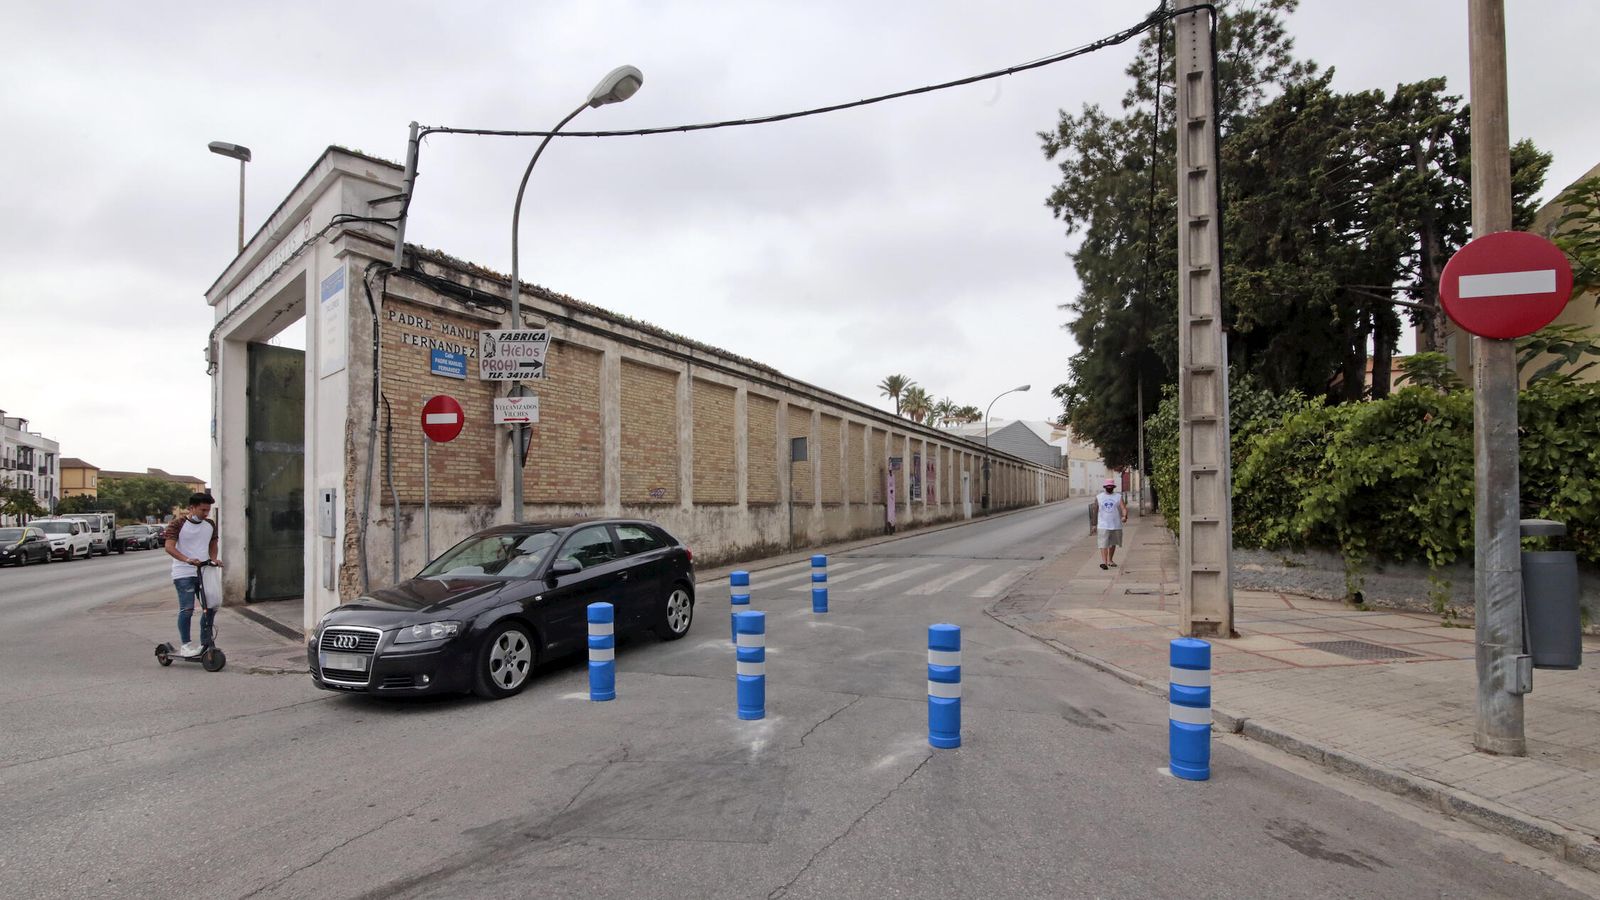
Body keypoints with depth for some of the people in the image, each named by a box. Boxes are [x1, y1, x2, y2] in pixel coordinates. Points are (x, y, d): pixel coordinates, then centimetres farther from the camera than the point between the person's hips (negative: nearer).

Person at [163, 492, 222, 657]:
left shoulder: (210, 525, 10)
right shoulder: (177, 524, -7)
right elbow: (169, 547, -15)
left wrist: (214, 558, 3)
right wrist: (187, 559, -30)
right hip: (184, 574, -5)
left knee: (211, 606, 5)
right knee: (187, 609, -8)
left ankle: (205, 643, 17)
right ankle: (186, 646, 2)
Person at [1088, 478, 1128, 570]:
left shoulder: (1118, 497, 4)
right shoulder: (1098, 497, 5)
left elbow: (1123, 508, -8)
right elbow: (1094, 511, 10)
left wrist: (1124, 516, -29)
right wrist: (1094, 524, 9)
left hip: (1116, 525, 2)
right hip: (1103, 526, -2)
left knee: (1113, 544, 14)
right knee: (1103, 544, -12)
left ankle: (1110, 560, 29)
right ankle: (1104, 562, -20)